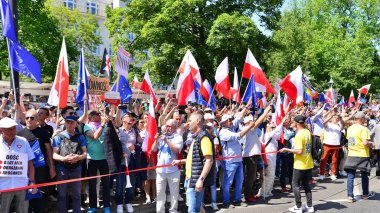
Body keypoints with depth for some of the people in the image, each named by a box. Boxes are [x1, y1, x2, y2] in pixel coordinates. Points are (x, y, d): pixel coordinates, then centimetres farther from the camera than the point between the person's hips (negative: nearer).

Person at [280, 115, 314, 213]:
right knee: (306, 184, 17)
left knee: (296, 185, 5)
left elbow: (299, 151, -25)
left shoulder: (299, 135, -20)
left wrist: (287, 150, -15)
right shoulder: (308, 132, 4)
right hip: (308, 164, 8)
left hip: (300, 165, -8)